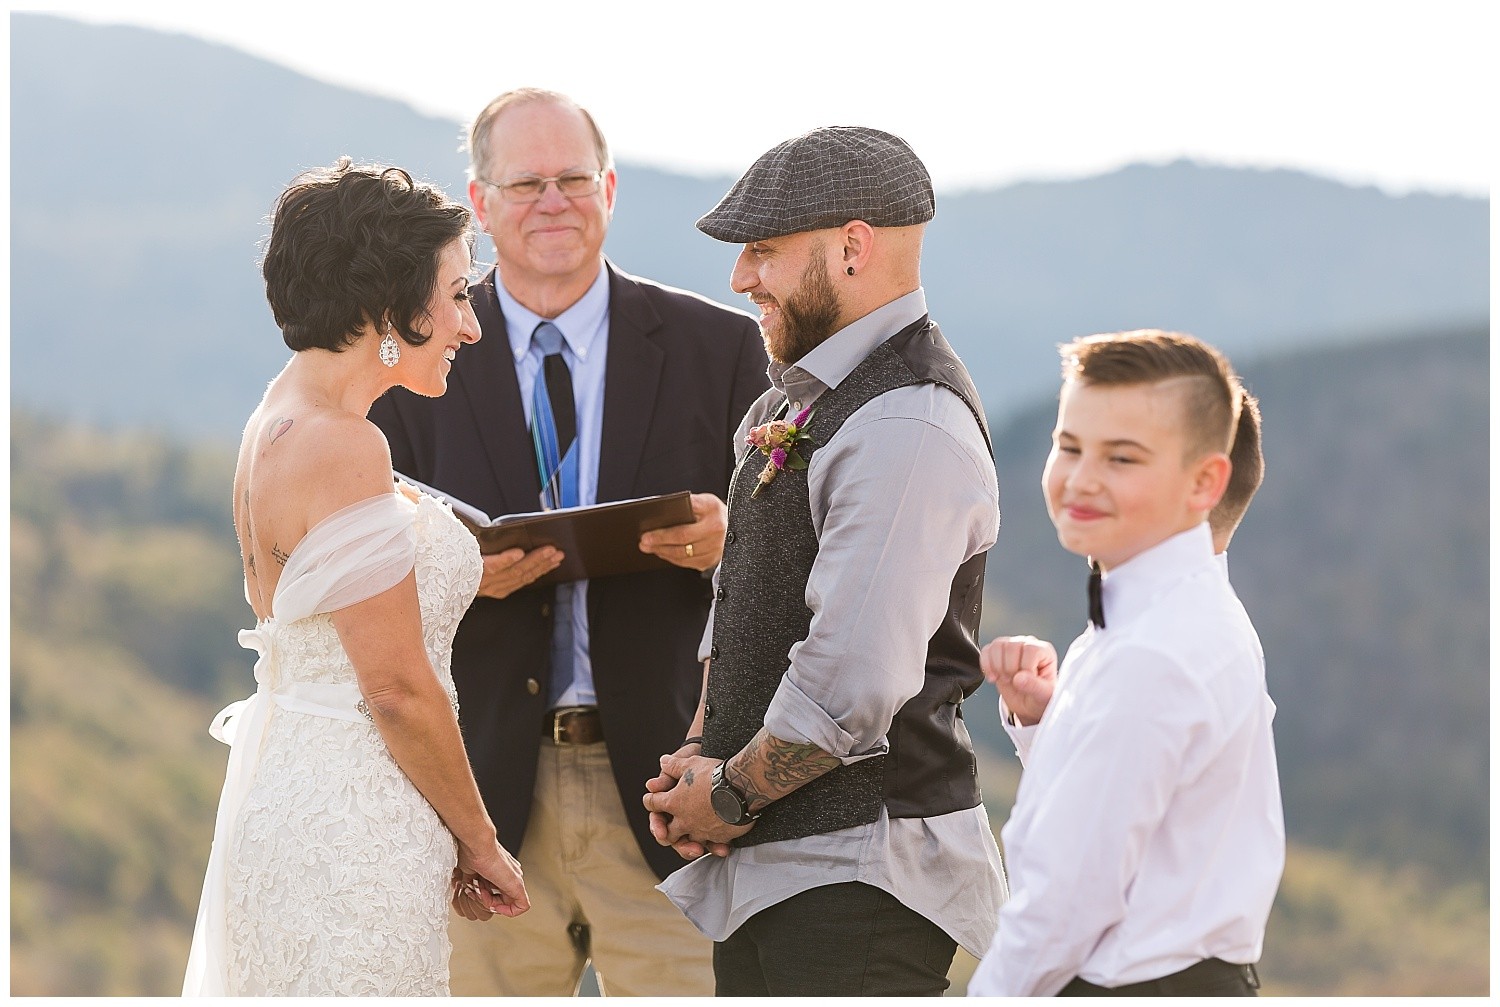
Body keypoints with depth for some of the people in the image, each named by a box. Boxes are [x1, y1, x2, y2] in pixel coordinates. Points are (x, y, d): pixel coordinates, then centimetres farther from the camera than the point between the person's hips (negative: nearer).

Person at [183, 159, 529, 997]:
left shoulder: (281, 425, 12)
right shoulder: (342, 448, -17)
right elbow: (398, 687, -16)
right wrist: (480, 843, -4)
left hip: (289, 795, 10)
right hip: (350, 836, -10)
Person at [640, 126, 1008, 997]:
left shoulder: (910, 427, -18)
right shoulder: (801, 399, 14)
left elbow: (857, 682, -24)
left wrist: (730, 796, -11)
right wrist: (701, 761, 4)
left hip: (856, 884, -9)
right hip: (763, 873, 9)